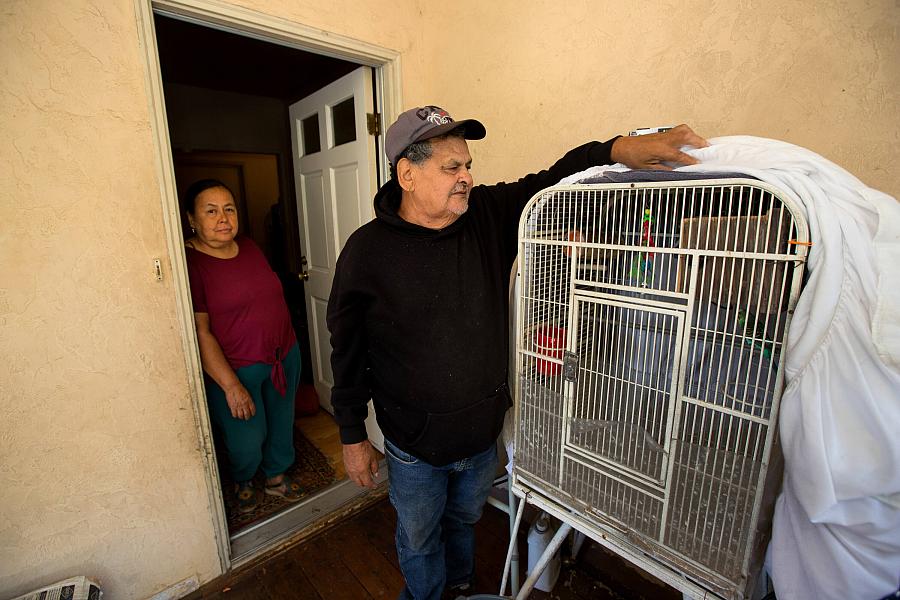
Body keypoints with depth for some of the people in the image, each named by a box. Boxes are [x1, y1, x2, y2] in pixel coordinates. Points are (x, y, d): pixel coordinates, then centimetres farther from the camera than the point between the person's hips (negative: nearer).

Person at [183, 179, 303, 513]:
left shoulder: (248, 247, 4)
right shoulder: (189, 262, -15)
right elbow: (200, 333, -18)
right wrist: (232, 386, -18)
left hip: (284, 355, 6)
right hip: (233, 369, -6)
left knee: (281, 424, 19)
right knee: (247, 440, 9)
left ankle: (276, 476, 45)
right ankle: (242, 481, 43)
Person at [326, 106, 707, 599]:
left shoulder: (488, 214, -10)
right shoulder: (367, 250, -18)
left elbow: (548, 184, -6)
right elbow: (348, 352, -11)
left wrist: (618, 150, -26)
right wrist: (353, 437, -4)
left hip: (483, 433, 4)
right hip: (413, 446, -3)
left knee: (464, 521, 32)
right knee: (419, 542, 24)